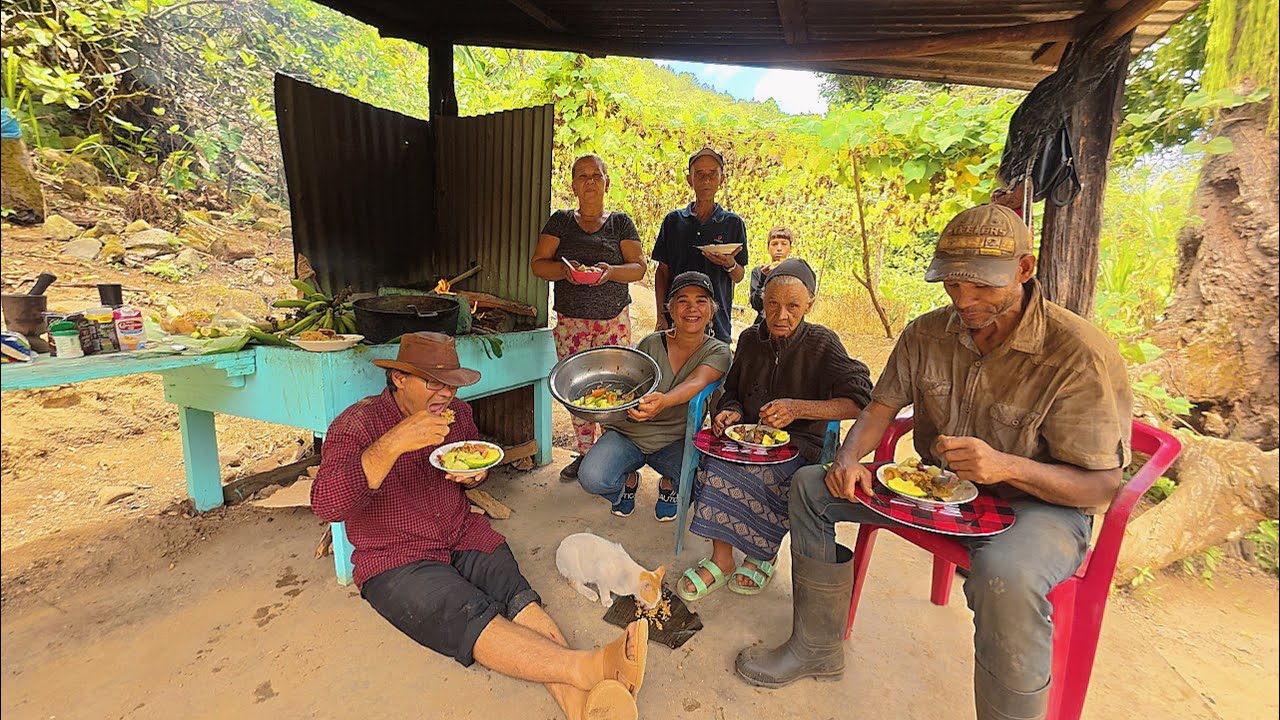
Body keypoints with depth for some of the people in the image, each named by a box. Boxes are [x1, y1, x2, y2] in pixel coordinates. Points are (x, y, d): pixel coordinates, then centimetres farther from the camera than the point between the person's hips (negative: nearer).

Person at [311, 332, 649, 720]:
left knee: (520, 598, -25)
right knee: (474, 618, -31)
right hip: (396, 561, -4)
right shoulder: (357, 424, -9)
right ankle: (589, 667, -47)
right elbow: (326, 504, -24)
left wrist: (475, 474, -2)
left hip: (465, 536, 5)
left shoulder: (457, 412, 7)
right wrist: (395, 443, -35)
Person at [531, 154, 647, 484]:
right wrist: (564, 269, -17)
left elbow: (638, 267, 2)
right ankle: (585, 454, 20)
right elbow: (538, 264, 4)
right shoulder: (560, 221, 10)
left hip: (613, 320, -1)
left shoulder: (620, 222, 9)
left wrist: (611, 271, -18)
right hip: (570, 321, 1)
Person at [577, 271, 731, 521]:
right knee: (592, 478, -25)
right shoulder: (651, 344, -4)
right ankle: (629, 480, 14)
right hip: (629, 433, 1)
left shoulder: (717, 352, -6)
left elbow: (696, 383, -28)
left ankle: (669, 485, 10)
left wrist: (663, 401, -48)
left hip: (675, 441, 0)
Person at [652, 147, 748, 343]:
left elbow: (739, 277, 8)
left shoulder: (733, 223, 4)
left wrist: (730, 264, -15)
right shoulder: (673, 220, 6)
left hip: (716, 321, 0)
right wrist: (661, 316, -1)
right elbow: (662, 271, 7)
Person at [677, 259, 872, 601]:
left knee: (738, 472, -31)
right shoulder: (750, 339, 7)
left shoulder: (821, 343, -5)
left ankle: (763, 554, -3)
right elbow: (731, 391, 17)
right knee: (715, 462, -28)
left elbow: (861, 401, -14)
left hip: (801, 445, -3)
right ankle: (721, 560, -12)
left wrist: (798, 408, -25)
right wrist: (731, 412, -7)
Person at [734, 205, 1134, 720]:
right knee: (810, 486, -5)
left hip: (1037, 504, -5)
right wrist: (850, 457, -18)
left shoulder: (1082, 355, -19)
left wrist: (1008, 466, -35)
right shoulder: (927, 333, -4)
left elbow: (1102, 486, -16)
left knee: (1005, 577, -41)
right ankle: (817, 647, 7)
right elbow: (881, 406, 2)